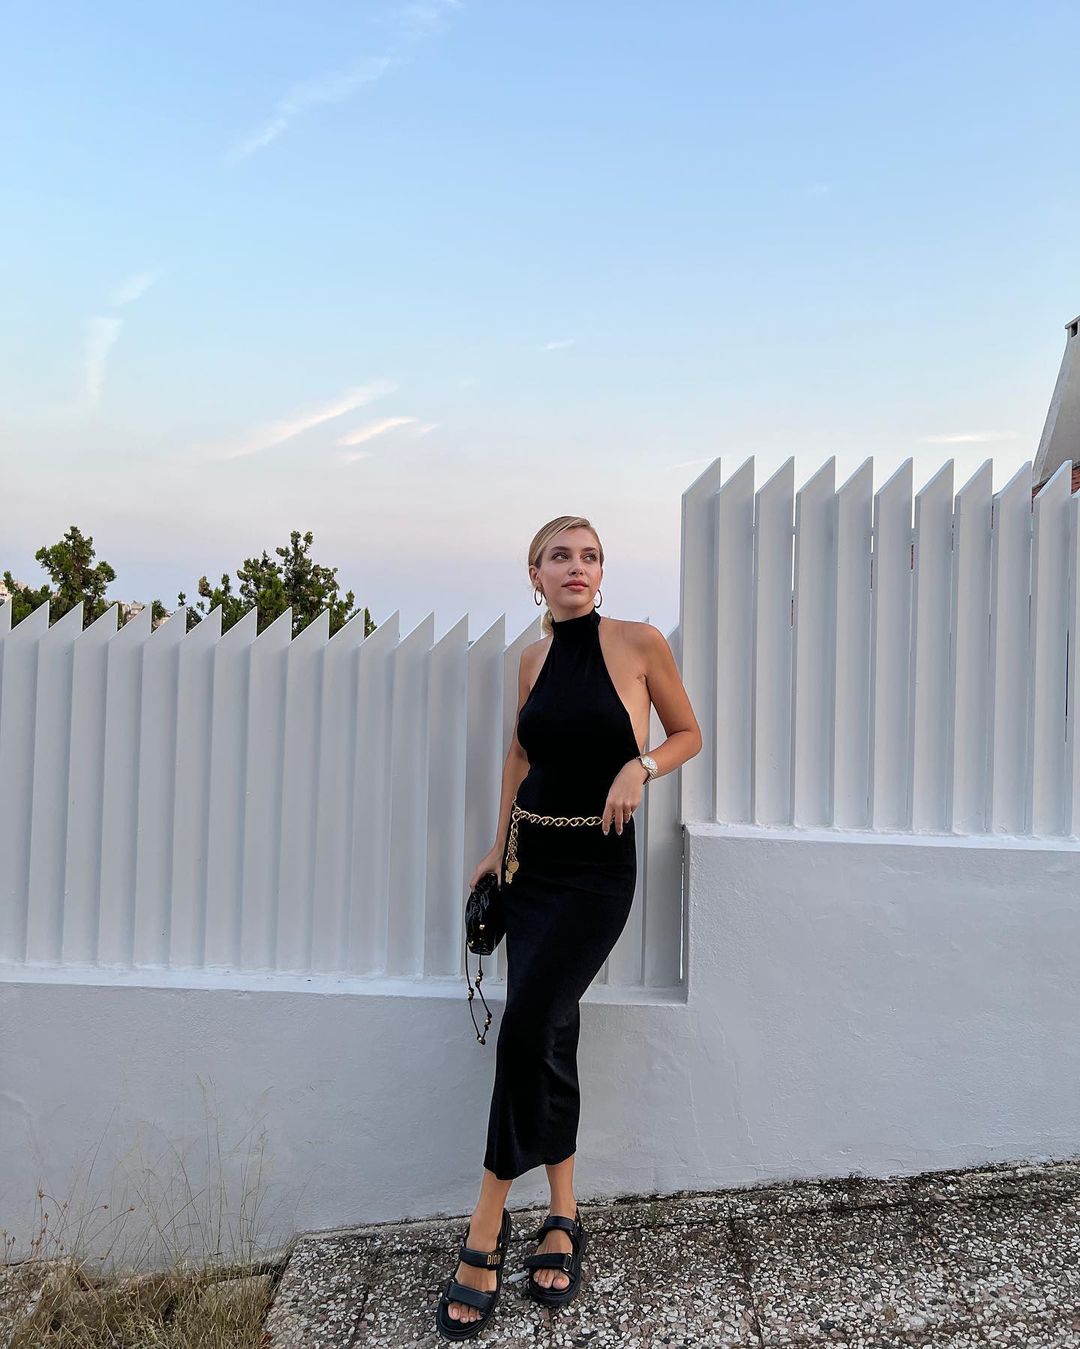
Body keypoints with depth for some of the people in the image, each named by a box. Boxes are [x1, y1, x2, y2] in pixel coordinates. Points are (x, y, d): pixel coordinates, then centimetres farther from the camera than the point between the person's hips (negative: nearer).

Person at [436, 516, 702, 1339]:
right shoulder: (534, 658, 7)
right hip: (531, 860, 5)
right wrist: (499, 845, 16)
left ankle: (488, 1223, -1)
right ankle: (564, 1217, 21)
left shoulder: (640, 644, -5)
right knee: (551, 1035, 7)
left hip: (598, 866, -5)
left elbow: (689, 735, 5)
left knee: (528, 1026, -16)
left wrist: (640, 765, -14)